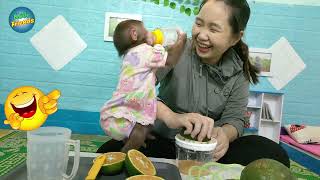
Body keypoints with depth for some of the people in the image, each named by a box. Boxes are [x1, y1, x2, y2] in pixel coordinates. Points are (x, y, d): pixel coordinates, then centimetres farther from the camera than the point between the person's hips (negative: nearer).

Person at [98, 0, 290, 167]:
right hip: (163, 142, -2)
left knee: (274, 155, -19)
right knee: (110, 152, -27)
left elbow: (235, 118, -3)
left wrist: (225, 134, -28)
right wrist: (171, 117, -41)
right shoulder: (176, 48, -12)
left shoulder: (239, 71, 0)